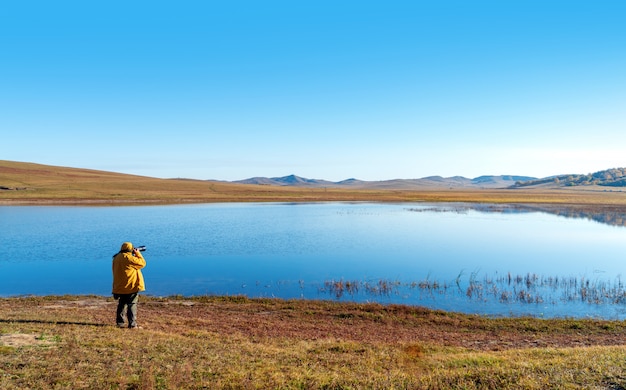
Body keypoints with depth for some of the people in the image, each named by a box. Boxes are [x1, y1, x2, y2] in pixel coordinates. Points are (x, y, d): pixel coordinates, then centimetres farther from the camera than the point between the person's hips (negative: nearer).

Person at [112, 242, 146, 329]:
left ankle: (120, 322, 25)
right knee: (132, 305, -3)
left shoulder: (116, 258, 8)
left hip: (120, 287, 8)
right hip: (131, 286, -8)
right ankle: (132, 324, -4)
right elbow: (142, 263, -9)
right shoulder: (129, 258, -18)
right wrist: (138, 253, -1)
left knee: (121, 305, 18)